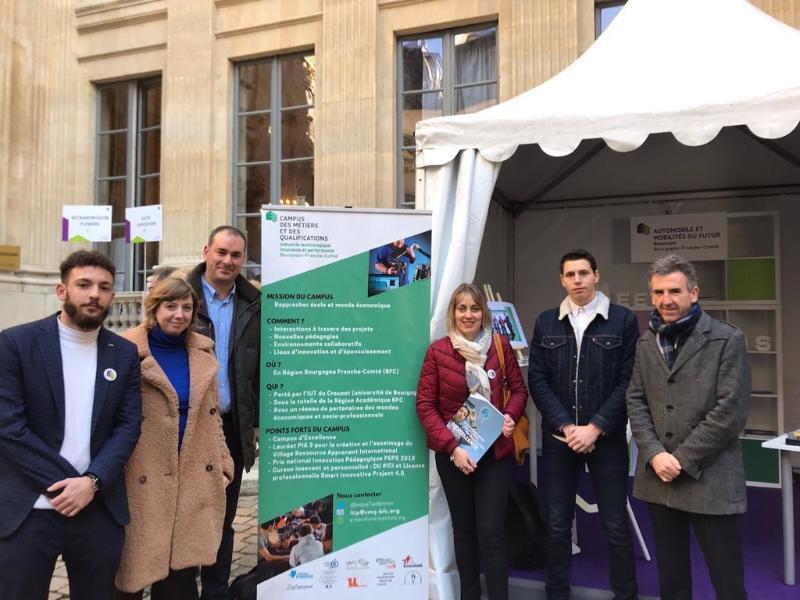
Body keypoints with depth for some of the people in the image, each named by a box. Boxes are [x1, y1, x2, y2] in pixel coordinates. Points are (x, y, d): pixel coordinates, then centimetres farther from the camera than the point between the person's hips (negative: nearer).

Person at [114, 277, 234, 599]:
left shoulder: (202, 354, 10)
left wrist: (224, 464, 11)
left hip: (194, 478, 4)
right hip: (143, 478, -4)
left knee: (182, 570, 8)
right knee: (135, 565, 5)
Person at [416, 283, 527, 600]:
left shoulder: (500, 345, -3)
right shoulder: (437, 350, -8)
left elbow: (519, 388, 7)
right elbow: (425, 405, -7)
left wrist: (511, 415, -14)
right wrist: (451, 446, -16)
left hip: (494, 451, 0)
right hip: (452, 453, 0)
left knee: (491, 533, -2)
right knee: (463, 528, 15)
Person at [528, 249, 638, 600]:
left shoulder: (623, 320, -2)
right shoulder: (546, 323, 4)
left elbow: (628, 381, -6)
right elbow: (537, 380, 0)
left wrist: (595, 428, -13)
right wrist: (566, 426, -10)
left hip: (607, 438, -2)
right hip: (558, 437, 2)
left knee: (616, 527, 8)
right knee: (557, 526, 11)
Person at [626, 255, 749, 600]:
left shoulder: (727, 340, -6)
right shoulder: (646, 342, 10)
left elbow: (730, 411, -13)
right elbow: (636, 401, 6)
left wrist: (683, 459, -14)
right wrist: (654, 454, -8)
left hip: (711, 480, -4)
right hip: (659, 477, 5)